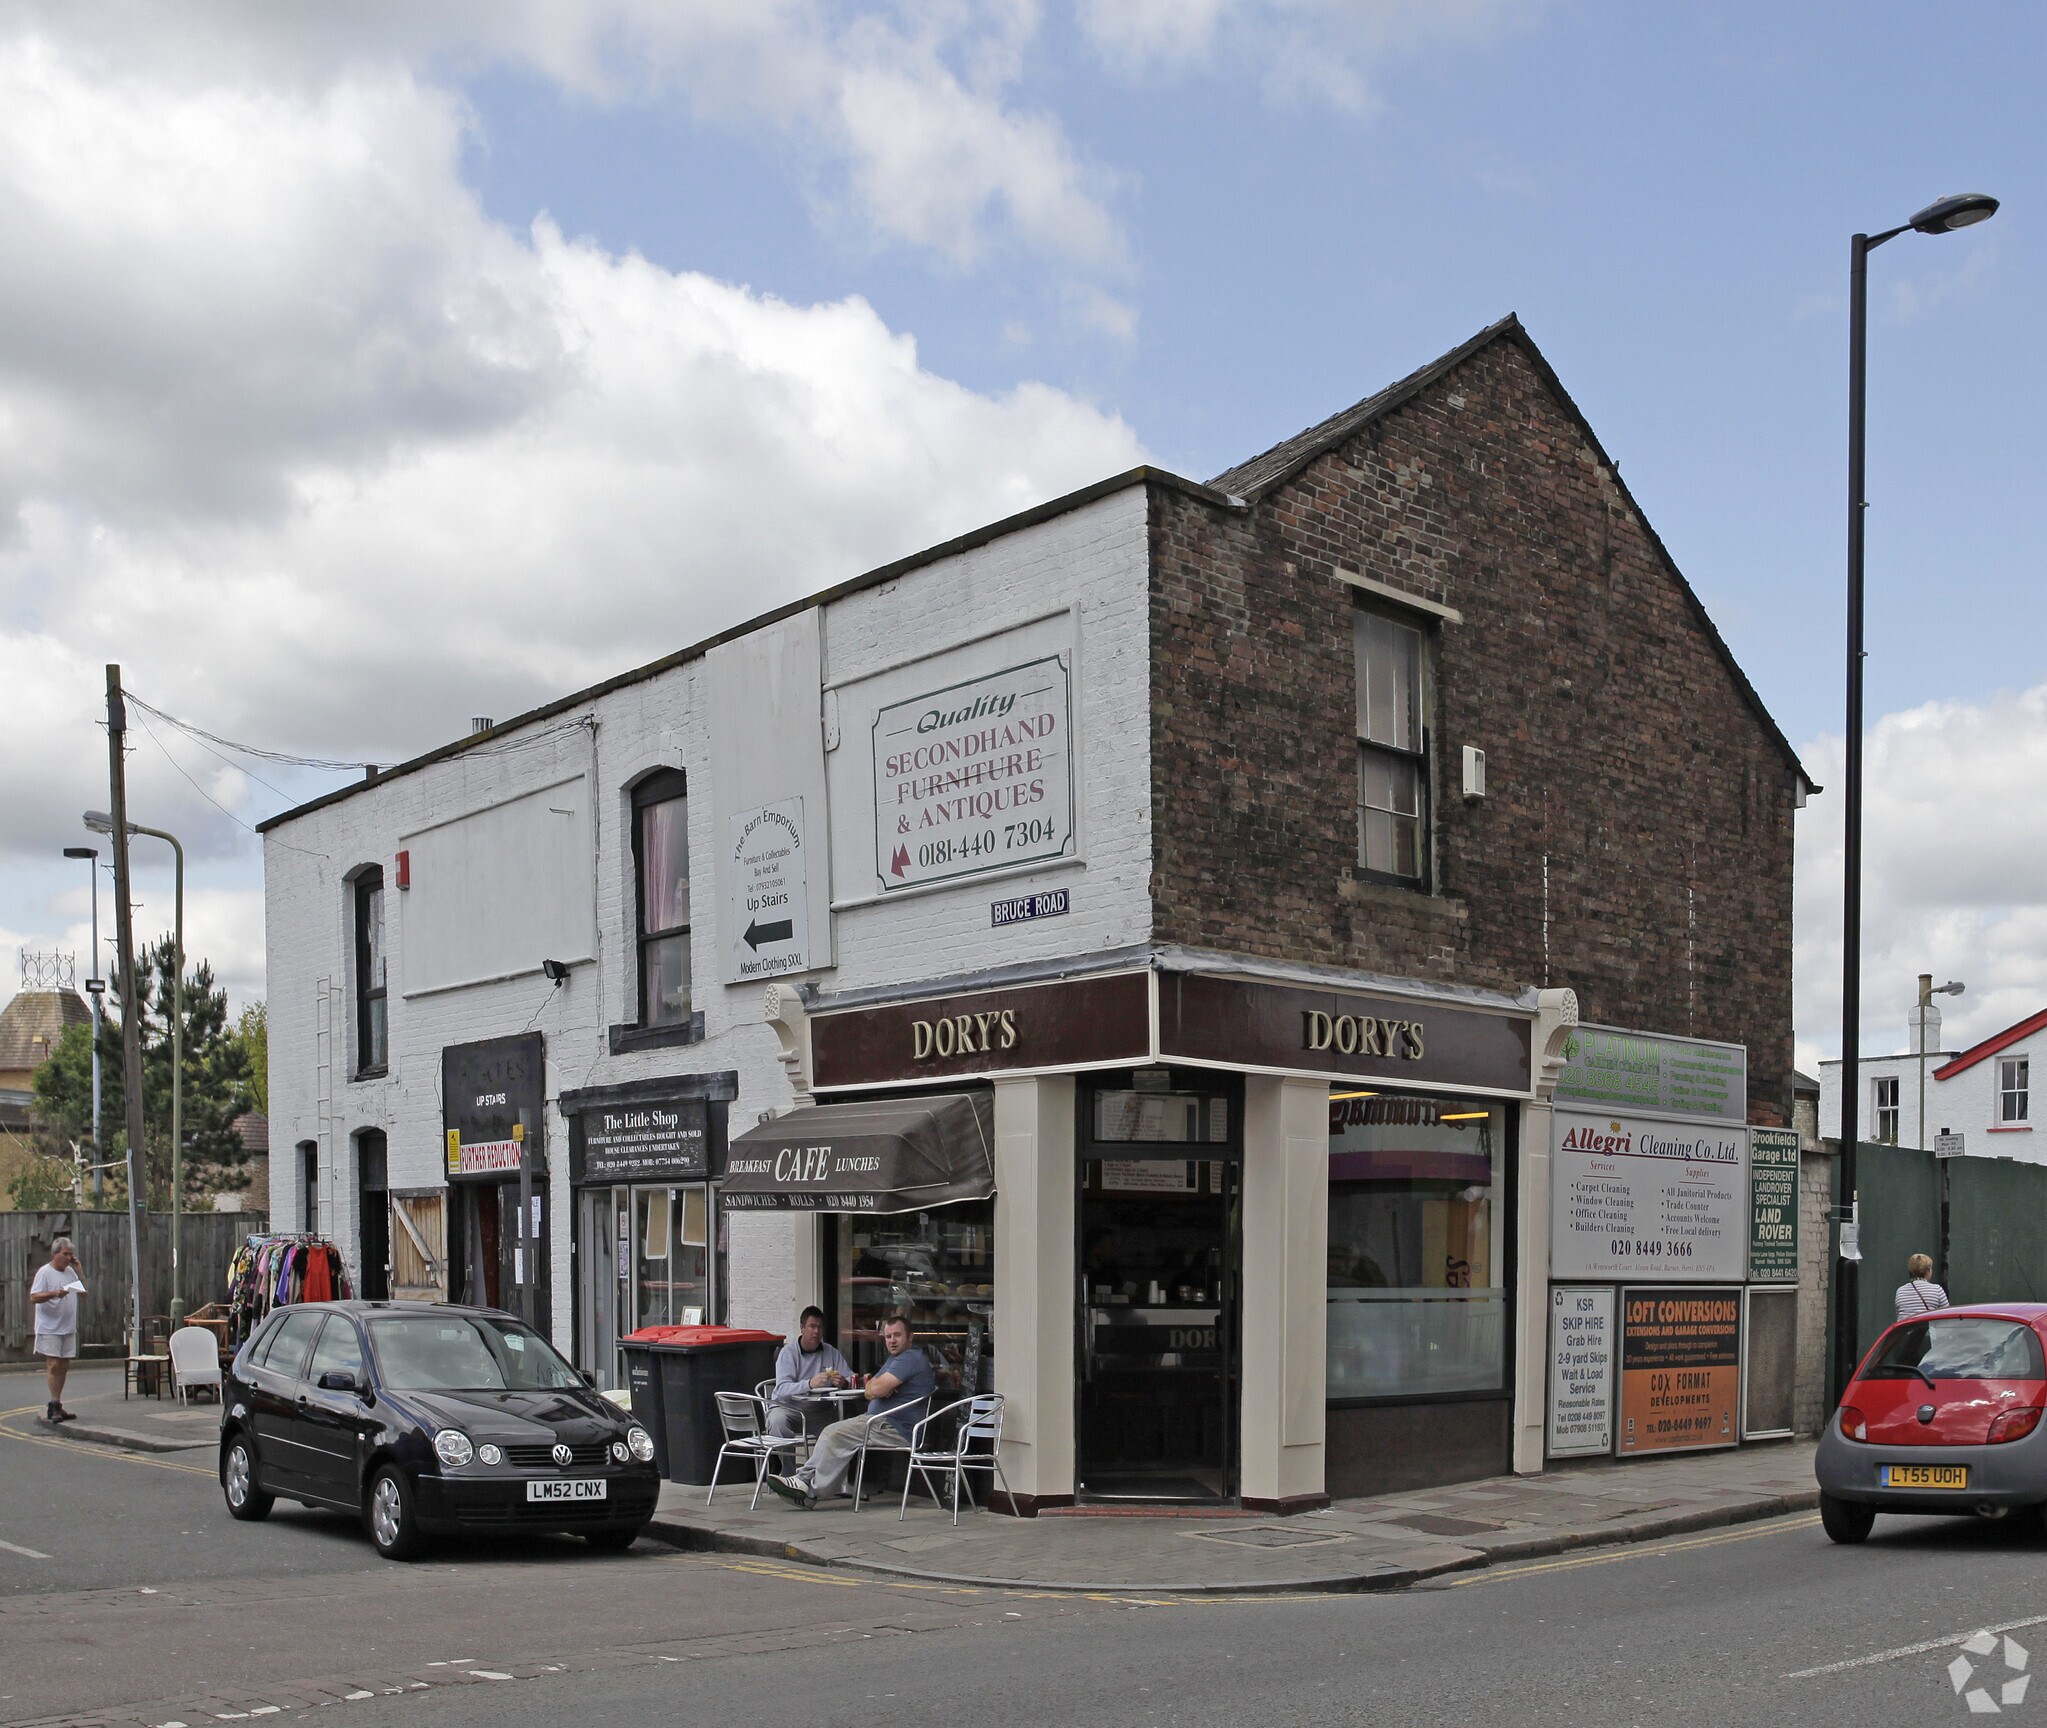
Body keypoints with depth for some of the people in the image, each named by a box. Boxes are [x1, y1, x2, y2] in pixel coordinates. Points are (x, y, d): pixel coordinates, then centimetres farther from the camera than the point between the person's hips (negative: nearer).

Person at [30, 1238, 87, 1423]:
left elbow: (84, 1291, 16)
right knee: (53, 1364, -12)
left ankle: (57, 1407, 14)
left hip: (68, 1328, 7)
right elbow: (33, 1297, -15)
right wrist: (54, 1293, -29)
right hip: (49, 1328, -7)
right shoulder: (45, 1272, -8)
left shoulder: (70, 1272, 13)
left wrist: (78, 1269, 9)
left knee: (63, 1366, 8)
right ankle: (54, 1406, -11)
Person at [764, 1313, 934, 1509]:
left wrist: (872, 1383, 2)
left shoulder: (911, 1358, -13)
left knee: (840, 1435, -20)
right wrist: (874, 1383, -7)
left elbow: (877, 1390, -22)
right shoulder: (895, 1359, 23)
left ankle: (812, 1491, -15)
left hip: (897, 1429, -11)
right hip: (880, 1420, 11)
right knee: (831, 1432, 2)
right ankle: (806, 1478, -7)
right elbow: (870, 1393, 17)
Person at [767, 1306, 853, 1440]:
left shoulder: (831, 1353, 10)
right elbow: (782, 1390, -19)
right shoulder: (789, 1352, -5)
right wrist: (810, 1384, -36)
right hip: (788, 1406, -4)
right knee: (779, 1420, -36)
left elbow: (851, 1378, 6)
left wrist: (844, 1382, -20)